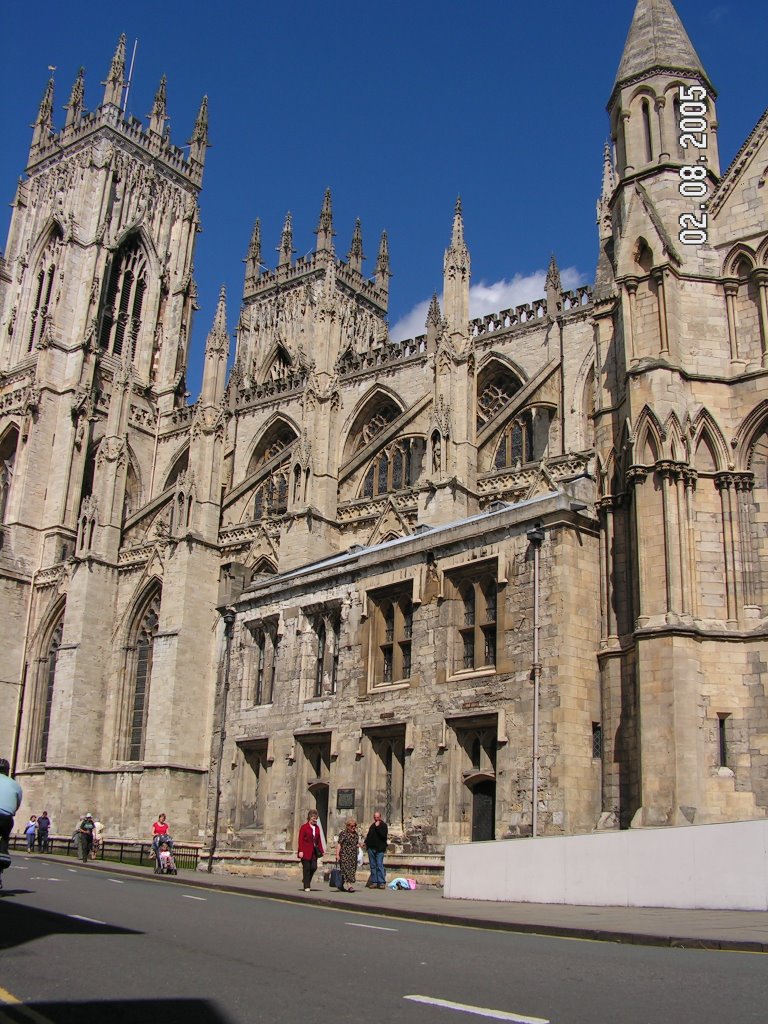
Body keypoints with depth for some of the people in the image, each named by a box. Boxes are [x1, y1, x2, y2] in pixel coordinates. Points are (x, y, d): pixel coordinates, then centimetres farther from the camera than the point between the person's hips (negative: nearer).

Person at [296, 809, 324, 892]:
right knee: (306, 868, -1)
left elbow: (319, 840, 14)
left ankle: (306, 880, 27)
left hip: (314, 851, 5)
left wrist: (321, 850, 8)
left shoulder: (317, 827, 11)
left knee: (314, 867, 0)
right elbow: (300, 840, -10)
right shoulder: (304, 827, -7)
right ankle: (307, 887, 7)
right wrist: (300, 851, -17)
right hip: (306, 851, -5)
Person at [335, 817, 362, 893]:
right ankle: (349, 886, -20)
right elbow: (339, 844, -8)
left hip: (353, 856, 6)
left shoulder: (356, 834, 14)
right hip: (345, 855, -6)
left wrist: (359, 845, 2)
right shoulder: (343, 833, -5)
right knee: (346, 869, -13)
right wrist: (337, 854, -15)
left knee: (353, 870, 4)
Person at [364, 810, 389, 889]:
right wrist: (366, 842, 11)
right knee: (373, 866, 7)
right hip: (371, 848, 6)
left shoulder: (383, 825, 0)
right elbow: (368, 835, 25)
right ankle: (374, 882, 10)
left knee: (379, 865, -11)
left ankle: (381, 882, -10)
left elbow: (384, 835, -16)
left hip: (379, 849, -6)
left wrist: (378, 827, -17)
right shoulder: (372, 825, 16)